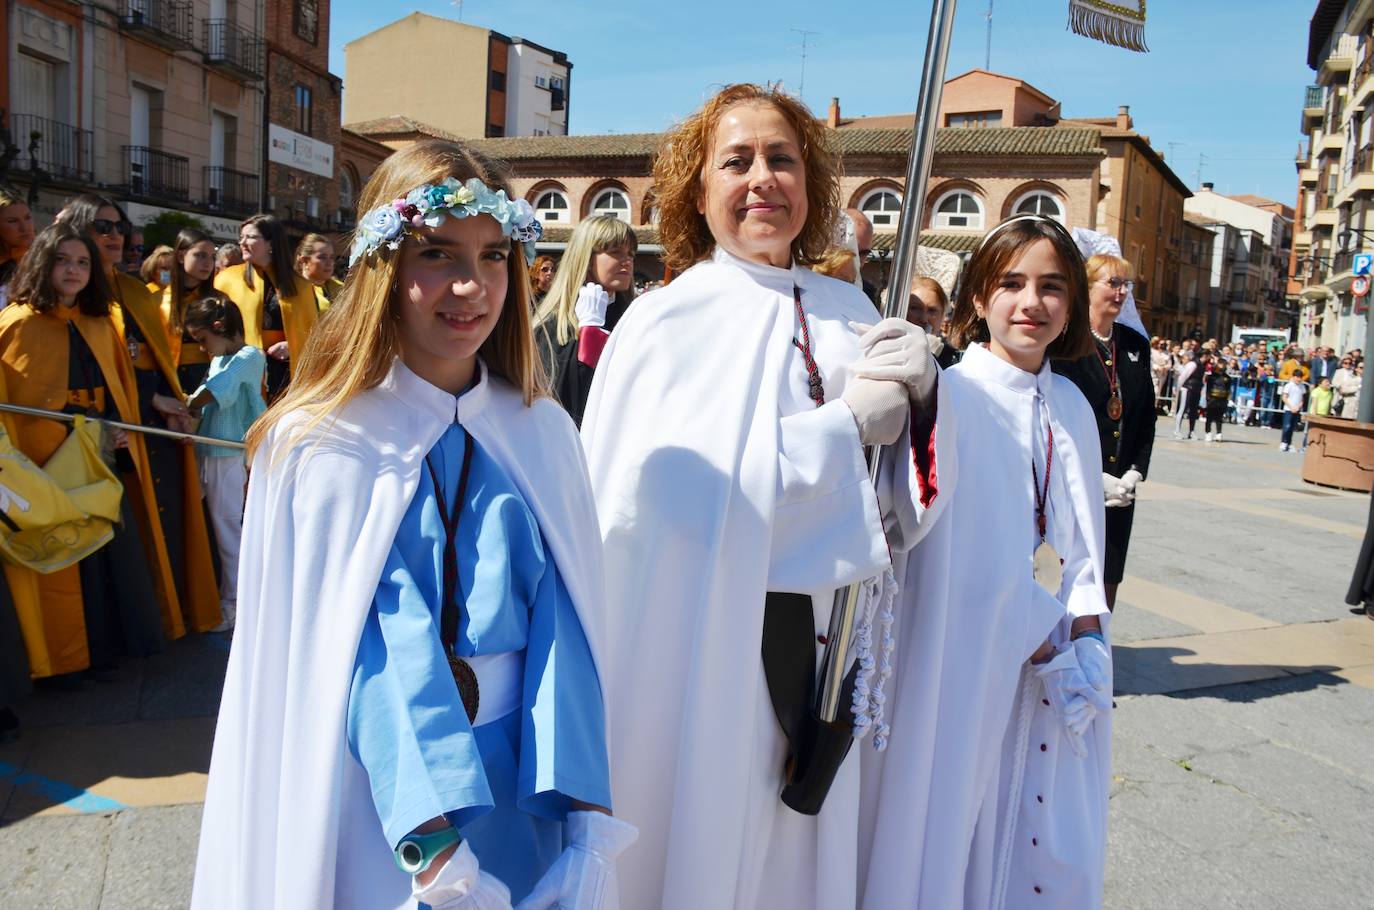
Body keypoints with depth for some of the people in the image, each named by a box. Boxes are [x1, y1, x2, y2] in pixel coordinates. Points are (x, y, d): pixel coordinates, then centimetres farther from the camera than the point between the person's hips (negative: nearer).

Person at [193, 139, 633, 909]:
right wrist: (432, 847, -23)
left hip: (521, 783, 3)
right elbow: (360, 655, -14)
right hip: (371, 785, -2)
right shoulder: (316, 445, -11)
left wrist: (586, 826, -15)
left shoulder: (544, 437, -3)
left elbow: (565, 629, -7)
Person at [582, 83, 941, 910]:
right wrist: (840, 426, -17)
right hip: (701, 648, -4)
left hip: (832, 643, 5)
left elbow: (907, 504, 6)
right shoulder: (666, 325, -8)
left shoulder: (850, 313, 6)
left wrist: (922, 395, -14)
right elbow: (646, 499, -21)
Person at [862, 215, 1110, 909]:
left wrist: (1084, 631, -1)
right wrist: (1041, 643, -12)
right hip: (968, 664, -6)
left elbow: (1084, 537, 13)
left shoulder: (1073, 408, 9)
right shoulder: (952, 397, -12)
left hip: (1061, 669, 6)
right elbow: (965, 550, -15)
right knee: (955, 825, 4)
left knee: (1054, 851, 12)